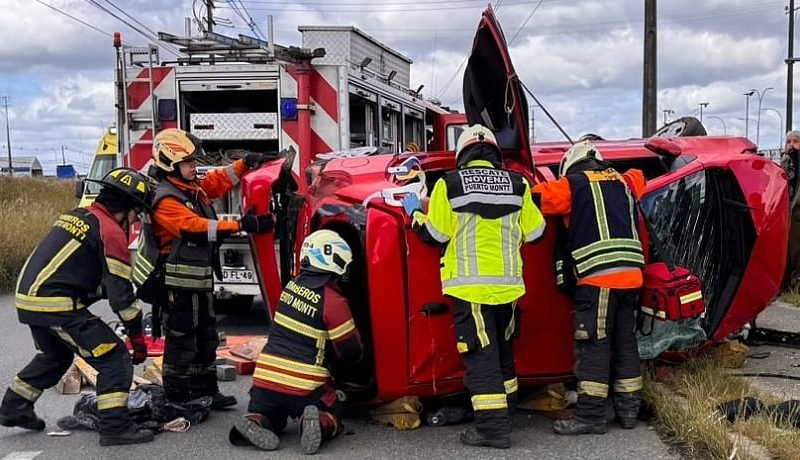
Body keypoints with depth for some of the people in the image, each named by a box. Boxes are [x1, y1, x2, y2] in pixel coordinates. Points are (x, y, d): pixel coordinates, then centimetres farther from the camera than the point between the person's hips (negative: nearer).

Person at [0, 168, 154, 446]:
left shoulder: (76, 216, 16)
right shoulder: (111, 232, -10)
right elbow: (120, 291, -11)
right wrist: (137, 337, -4)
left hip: (28, 298, 9)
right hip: (56, 305, -9)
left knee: (55, 356, 32)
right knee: (113, 358, -4)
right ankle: (115, 427, -7)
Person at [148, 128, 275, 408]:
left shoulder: (193, 187, 11)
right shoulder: (165, 199, -18)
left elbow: (219, 181, 20)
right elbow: (197, 227, -27)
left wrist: (246, 163, 4)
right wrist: (242, 225, -32)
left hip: (200, 279, 10)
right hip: (179, 282, -10)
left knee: (206, 338, 16)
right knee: (181, 340, -1)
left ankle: (205, 391, 27)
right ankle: (176, 399, 10)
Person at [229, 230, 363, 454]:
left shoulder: (291, 286, 5)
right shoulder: (333, 302, -13)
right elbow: (352, 353, -5)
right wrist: (358, 354, 18)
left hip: (265, 377, 5)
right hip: (304, 385, -4)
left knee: (270, 417, 27)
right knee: (333, 419, 19)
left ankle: (255, 423, -5)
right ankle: (320, 424, -13)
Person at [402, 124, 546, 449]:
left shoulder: (450, 184, -6)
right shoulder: (517, 184, 3)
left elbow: (436, 234, -4)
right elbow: (534, 231, 7)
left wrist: (415, 212, 14)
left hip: (469, 284, -4)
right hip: (507, 283, 4)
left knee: (480, 354, -1)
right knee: (501, 348, 22)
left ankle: (493, 426, -3)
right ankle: (507, 407, 34)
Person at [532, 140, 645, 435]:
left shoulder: (572, 184, 3)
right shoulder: (623, 181, 21)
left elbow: (534, 198, -2)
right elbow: (638, 176, 44)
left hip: (598, 276, -6)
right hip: (631, 275, 7)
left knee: (593, 344, -4)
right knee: (624, 341, 15)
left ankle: (590, 415, -3)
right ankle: (628, 408, 21)